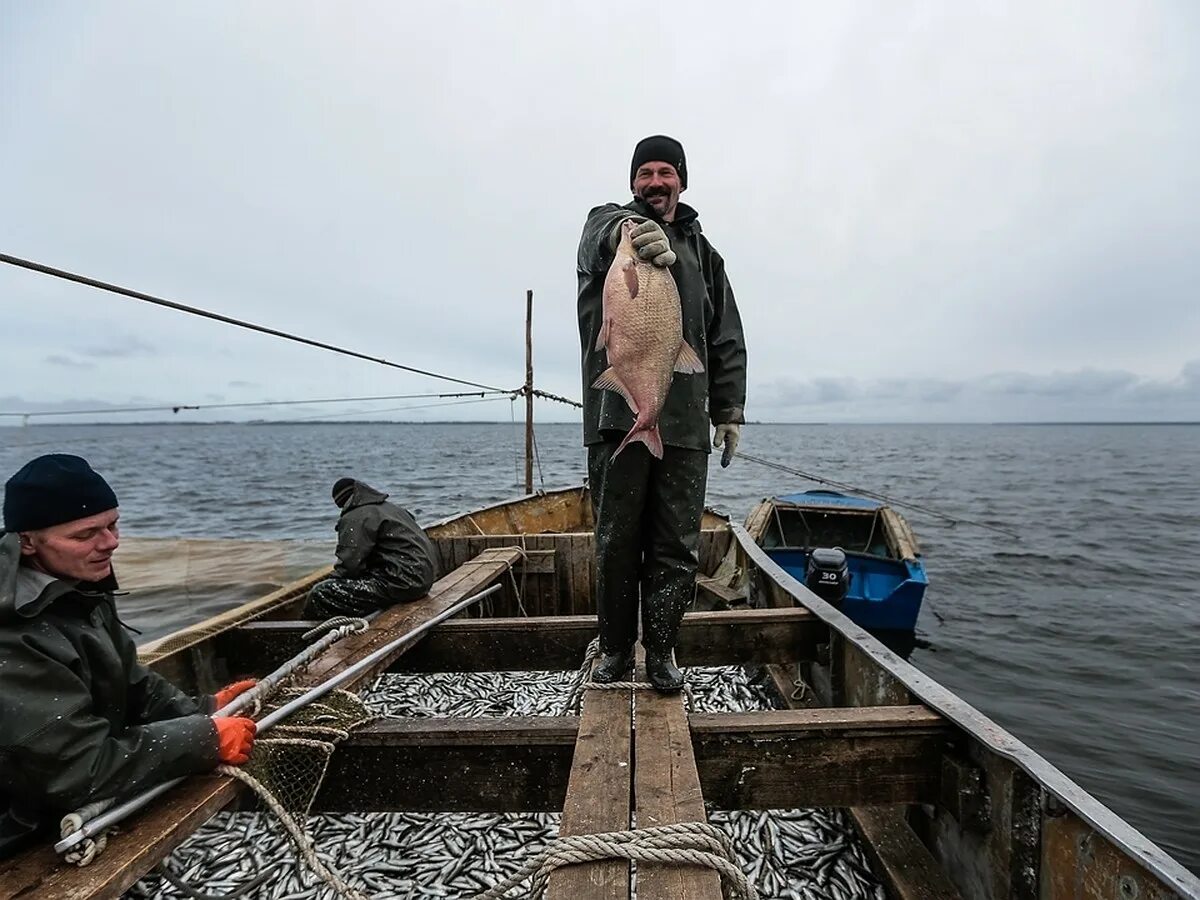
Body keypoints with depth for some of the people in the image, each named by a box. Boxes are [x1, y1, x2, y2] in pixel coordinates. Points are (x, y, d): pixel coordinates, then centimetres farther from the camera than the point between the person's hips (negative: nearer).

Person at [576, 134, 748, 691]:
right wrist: (633, 236, -41)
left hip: (685, 421, 3)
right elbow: (604, 237, -17)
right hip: (618, 414, -2)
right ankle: (615, 650, 21)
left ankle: (661, 653, 18)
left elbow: (727, 340, 19)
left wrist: (729, 410, 9)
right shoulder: (607, 224, 12)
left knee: (676, 546, 4)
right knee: (617, 541, 5)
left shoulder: (703, 252, 22)